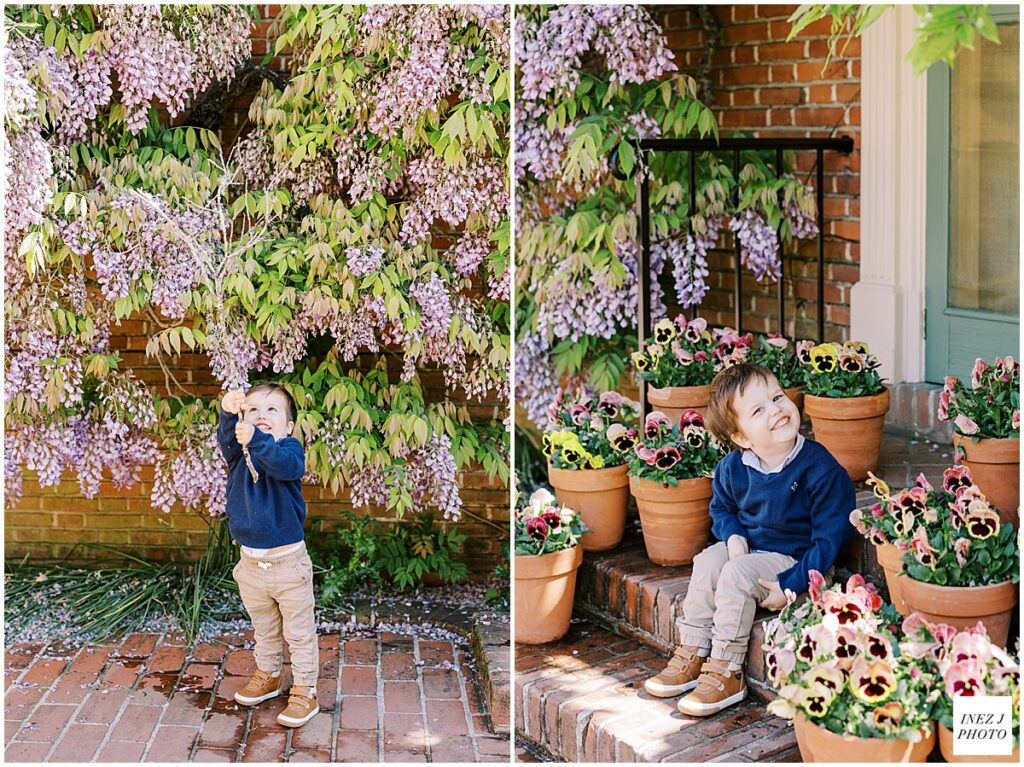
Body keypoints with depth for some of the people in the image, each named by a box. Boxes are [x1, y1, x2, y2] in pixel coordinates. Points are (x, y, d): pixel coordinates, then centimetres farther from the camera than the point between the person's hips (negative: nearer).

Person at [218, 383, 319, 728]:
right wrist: (228, 413, -47)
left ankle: (304, 691, 16)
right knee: (263, 628, 23)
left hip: (288, 561, -4)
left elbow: (287, 466, -36)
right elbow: (227, 438, -25)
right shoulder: (238, 451, -2)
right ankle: (267, 676, 41)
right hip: (250, 562, 4)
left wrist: (256, 440, -50)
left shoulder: (290, 448, -12)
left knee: (299, 632, 6)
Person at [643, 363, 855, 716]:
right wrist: (733, 536, -6)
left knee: (736, 575, -26)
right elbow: (721, 508, 17)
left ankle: (726, 673, -17)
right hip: (750, 547, 6)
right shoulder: (733, 468, -5)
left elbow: (829, 539, -18)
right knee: (708, 561, -18)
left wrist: (791, 586, -22)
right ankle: (692, 656, -7)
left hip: (795, 560, -6)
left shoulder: (820, 469, -21)